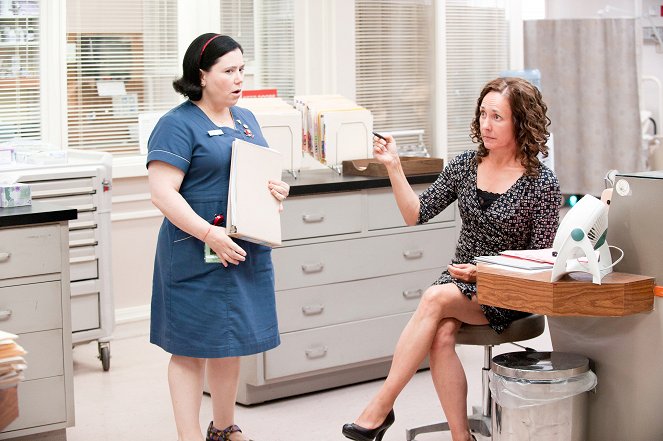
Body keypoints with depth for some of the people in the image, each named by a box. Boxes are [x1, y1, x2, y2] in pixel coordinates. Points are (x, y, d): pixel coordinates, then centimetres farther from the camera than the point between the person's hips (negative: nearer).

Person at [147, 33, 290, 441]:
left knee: (231, 342, 16)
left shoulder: (246, 119, 14)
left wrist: (279, 189, 0)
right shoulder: (178, 125, -10)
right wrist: (209, 233, -25)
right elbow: (163, 193, -17)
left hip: (246, 251, 8)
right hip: (199, 254, -7)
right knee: (191, 347, 0)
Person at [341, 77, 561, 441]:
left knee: (435, 298, -31)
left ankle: (380, 407, -26)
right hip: (458, 281, 4)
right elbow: (416, 214, 3)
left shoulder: (542, 184, -8)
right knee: (441, 335, -30)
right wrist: (393, 167, -9)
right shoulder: (465, 165, 5)